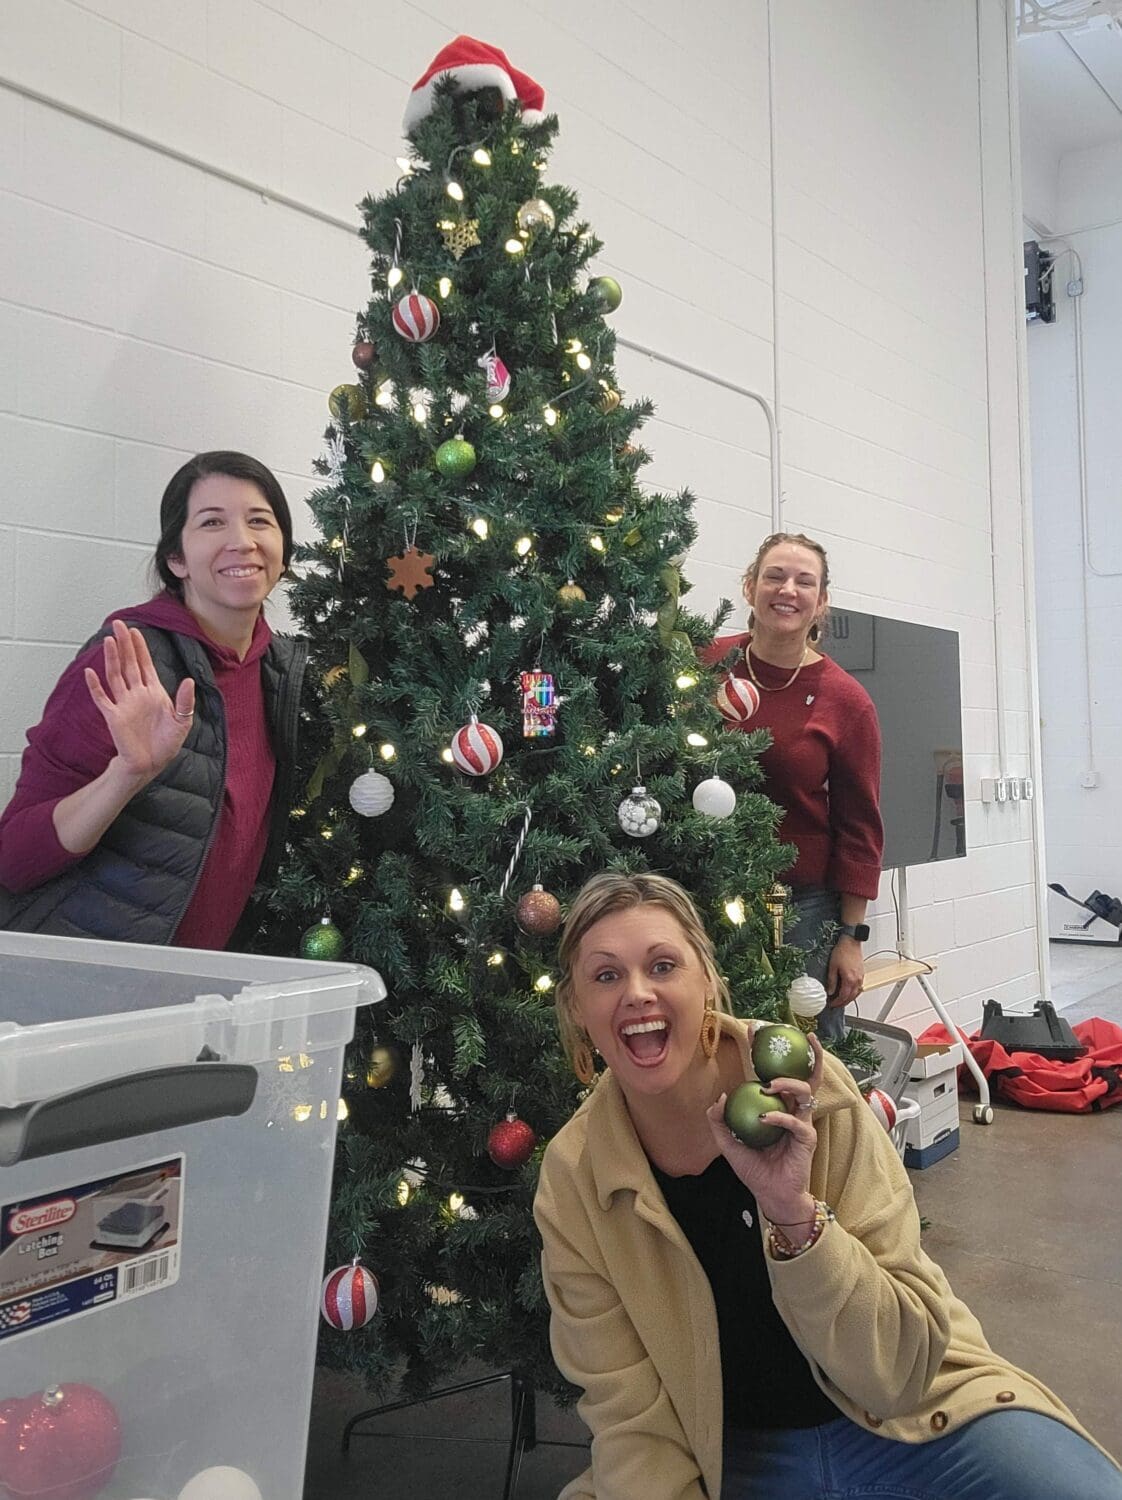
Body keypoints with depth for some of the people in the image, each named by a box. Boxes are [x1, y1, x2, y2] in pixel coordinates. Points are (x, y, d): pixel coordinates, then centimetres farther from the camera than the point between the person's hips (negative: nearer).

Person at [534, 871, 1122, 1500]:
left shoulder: (812, 1097, -17)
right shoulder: (571, 1179, -12)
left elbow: (902, 1365, -16)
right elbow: (631, 1414, -6)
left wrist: (794, 1212, -31)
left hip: (910, 1418, -2)